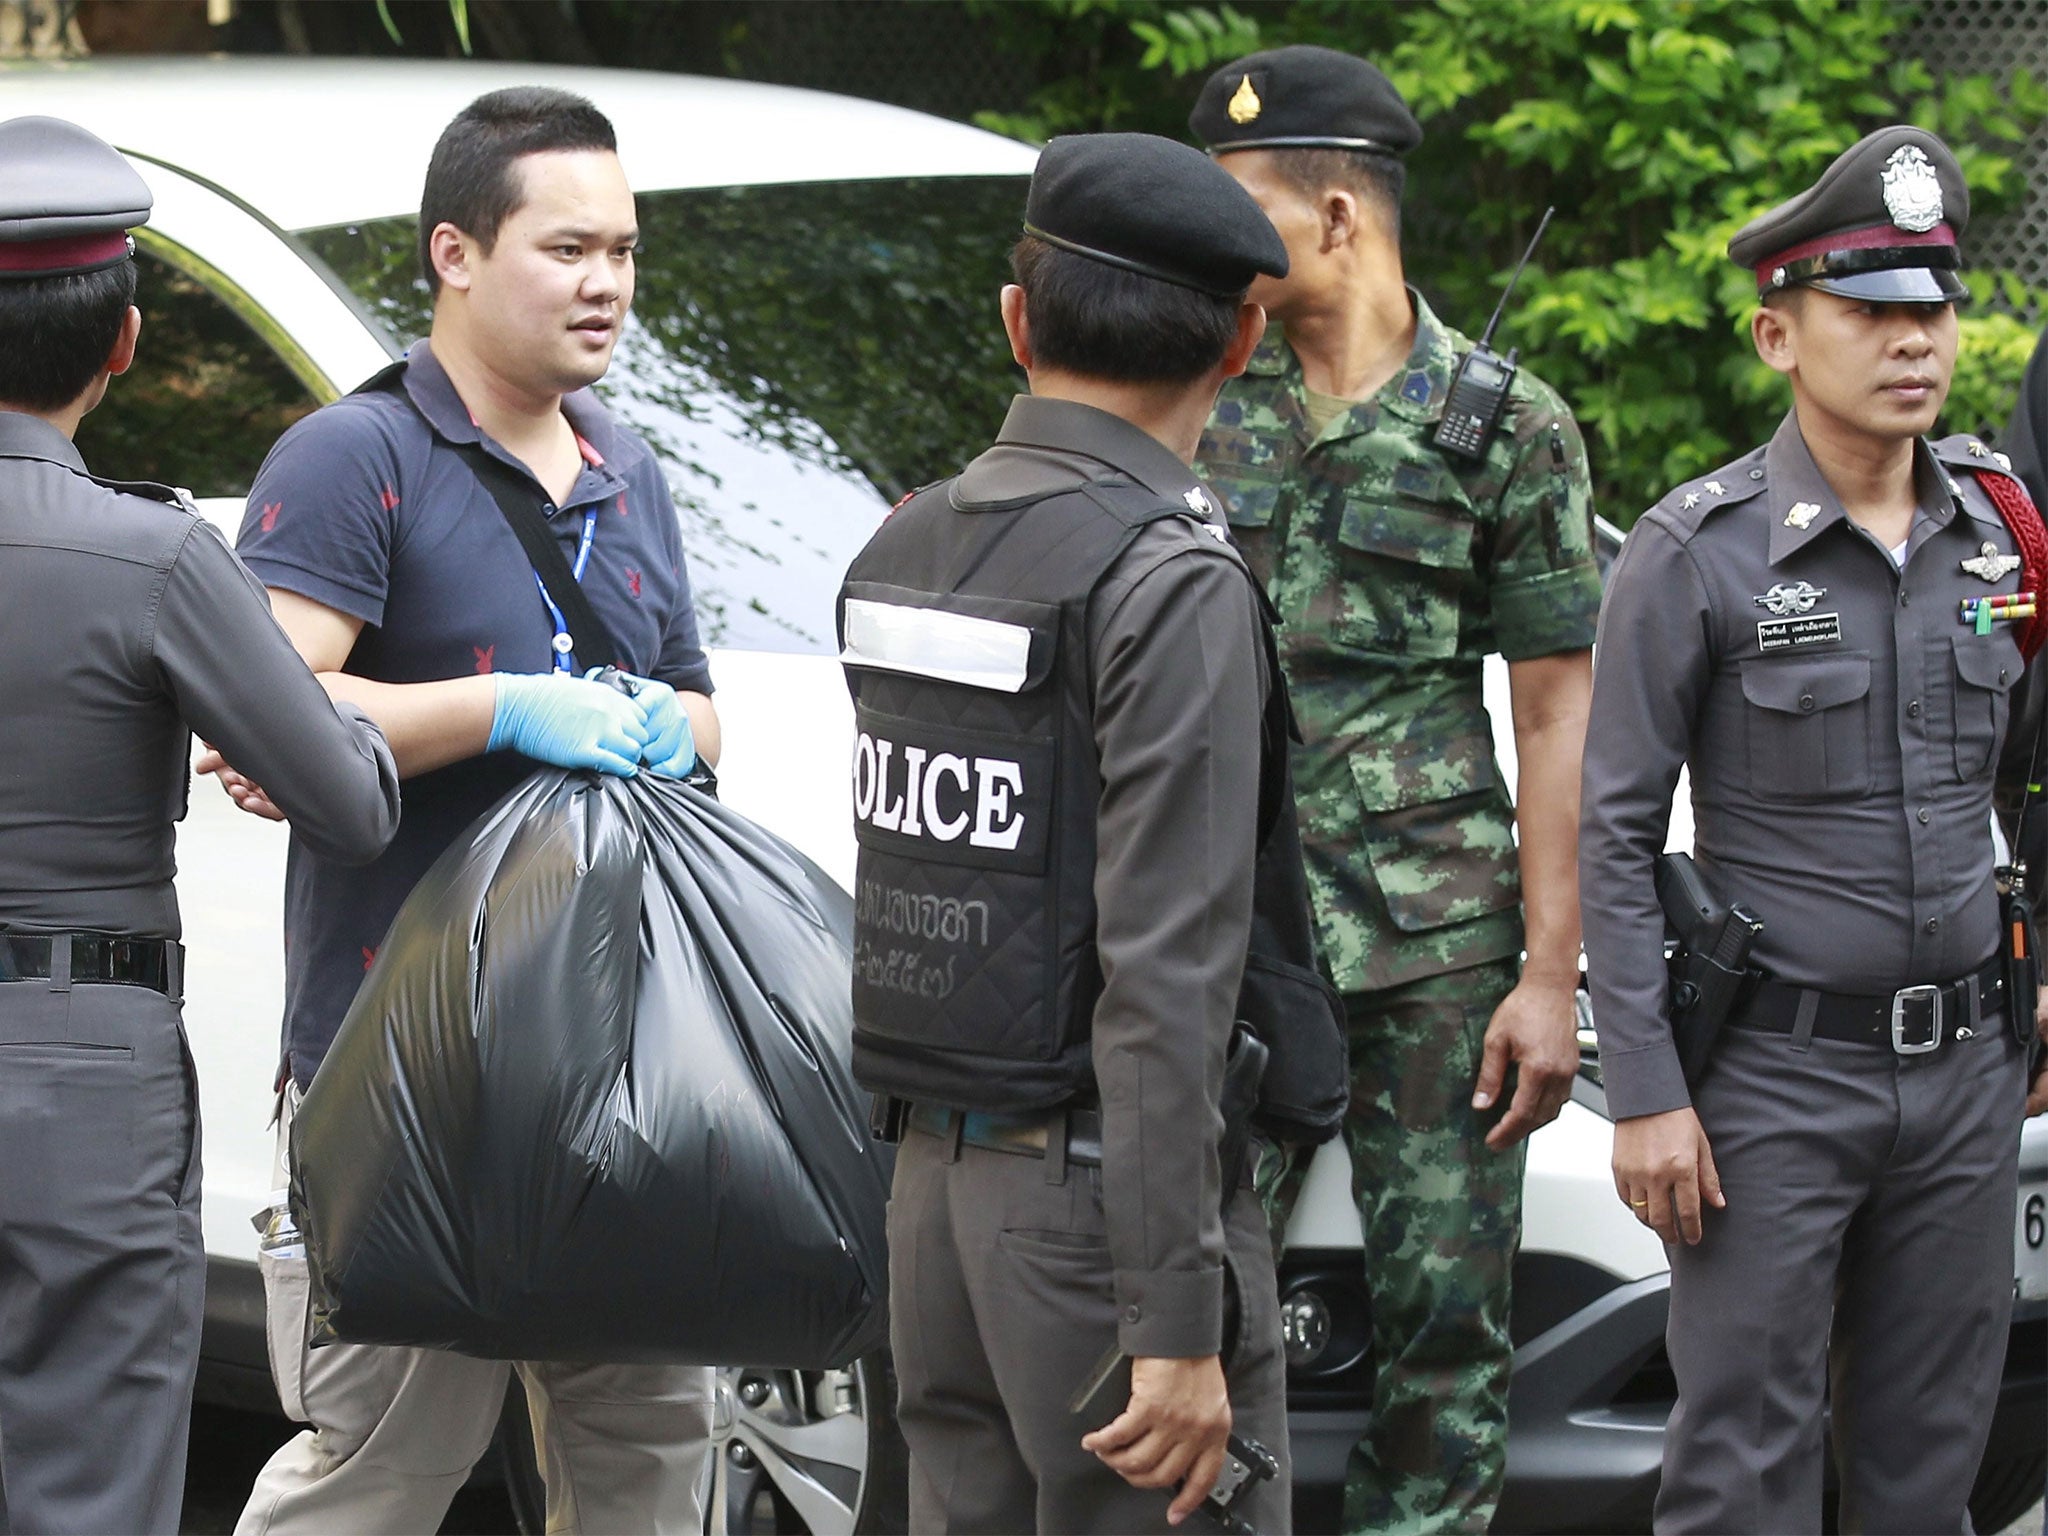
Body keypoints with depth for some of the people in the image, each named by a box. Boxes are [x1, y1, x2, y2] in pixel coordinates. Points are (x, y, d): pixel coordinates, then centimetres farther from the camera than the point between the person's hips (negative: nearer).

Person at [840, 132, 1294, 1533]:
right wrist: (1180, 1331, -21)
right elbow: (1164, 979, -21)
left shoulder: (905, 548, 9)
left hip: (932, 1180, 8)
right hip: (1100, 1201, -8)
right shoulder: (1173, 584, -16)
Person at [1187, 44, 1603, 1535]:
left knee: (1448, 1304, 2)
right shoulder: (1198, 404, 7)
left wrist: (1551, 978, -5)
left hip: (1440, 937, -2)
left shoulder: (1510, 430, 1)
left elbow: (1557, 717, 1)